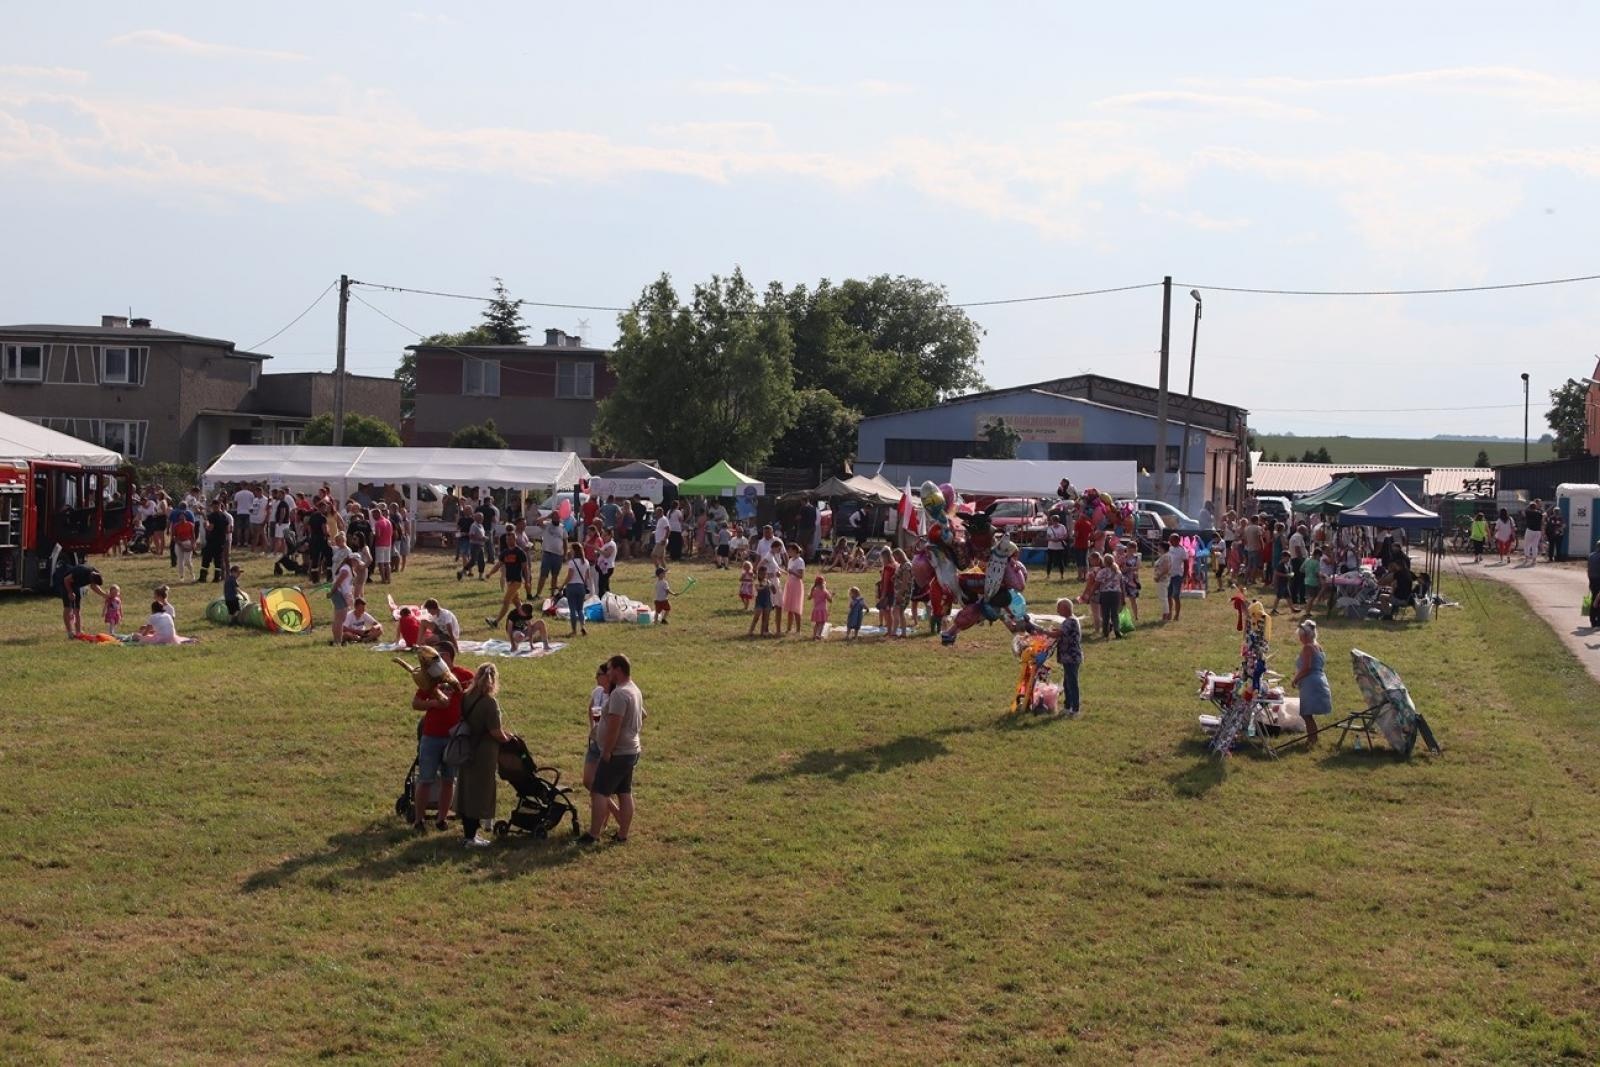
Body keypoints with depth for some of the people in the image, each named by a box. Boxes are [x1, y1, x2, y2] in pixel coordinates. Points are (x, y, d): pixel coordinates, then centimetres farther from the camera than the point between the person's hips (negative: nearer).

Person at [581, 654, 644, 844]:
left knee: (599, 793, -7)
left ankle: (593, 835, -7)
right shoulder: (635, 691, 12)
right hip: (631, 751, 10)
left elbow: (614, 726, -25)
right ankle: (623, 834, 15)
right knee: (625, 793, 11)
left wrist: (606, 752, -20)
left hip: (617, 753, -10)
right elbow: (643, 715, 26)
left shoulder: (620, 694, -20)